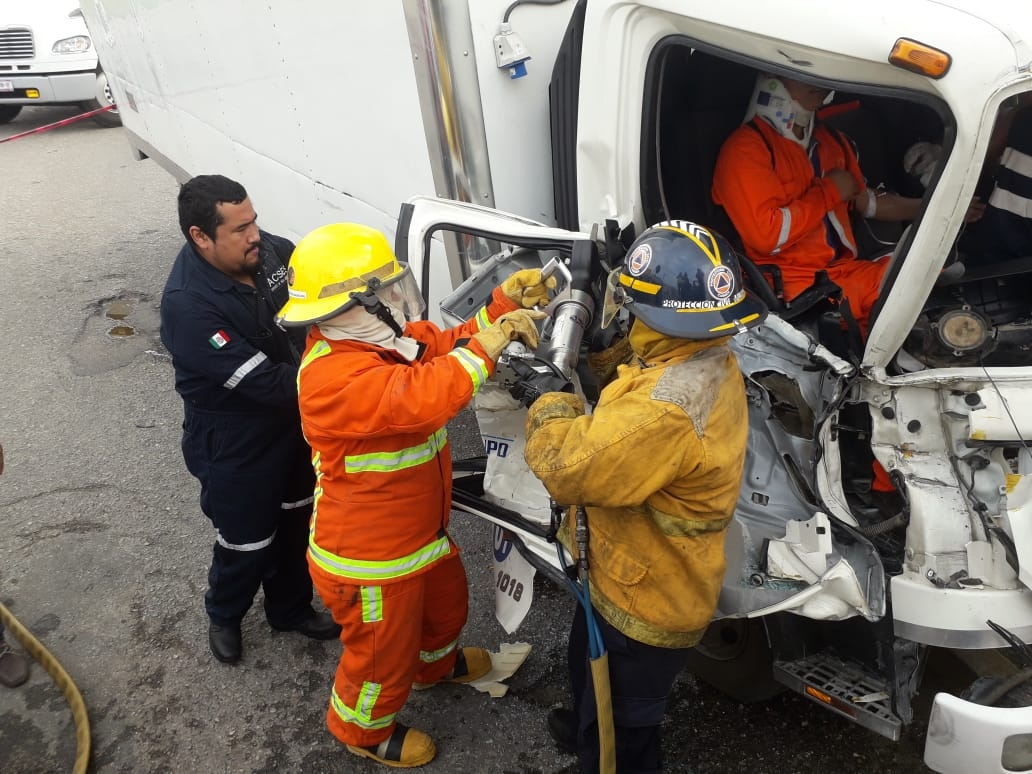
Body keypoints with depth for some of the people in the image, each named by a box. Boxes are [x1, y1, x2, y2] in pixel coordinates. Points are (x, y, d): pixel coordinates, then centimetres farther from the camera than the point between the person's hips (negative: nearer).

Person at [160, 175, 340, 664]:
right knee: (246, 543, 15)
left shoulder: (269, 251, -12)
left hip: (294, 422, 6)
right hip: (235, 449, -6)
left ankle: (290, 609, 49)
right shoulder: (188, 305, -31)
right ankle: (224, 615, 48)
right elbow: (266, 383, -33)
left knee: (294, 525, 23)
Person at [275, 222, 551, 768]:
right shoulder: (333, 375, -34)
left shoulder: (383, 339, -3)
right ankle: (361, 728, 48)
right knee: (383, 655, 17)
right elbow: (419, 400, -47)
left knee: (446, 602, 34)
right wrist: (488, 344, -40)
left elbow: (449, 348, 1)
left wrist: (506, 303, -12)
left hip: (421, 533, 9)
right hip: (369, 559, -9)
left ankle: (435, 664, 65)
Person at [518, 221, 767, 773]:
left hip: (646, 601, -10)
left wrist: (548, 401, -17)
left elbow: (568, 468, -35)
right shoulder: (707, 359, -8)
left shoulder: (667, 410, -41)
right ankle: (587, 728, 66)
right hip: (641, 578, 10)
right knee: (589, 665, 37)